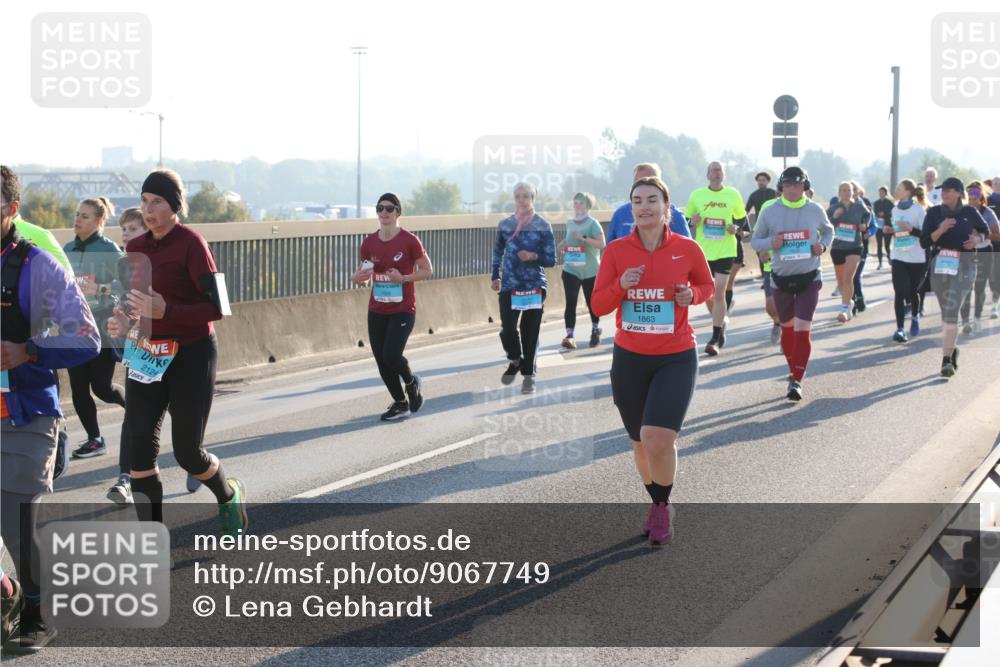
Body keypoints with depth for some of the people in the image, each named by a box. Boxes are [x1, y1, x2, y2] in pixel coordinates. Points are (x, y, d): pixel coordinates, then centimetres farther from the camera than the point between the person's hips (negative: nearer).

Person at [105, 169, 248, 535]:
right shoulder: (135, 247, 6)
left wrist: (164, 310, -29)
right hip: (146, 355, 6)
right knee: (138, 445, -5)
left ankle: (229, 496, 33)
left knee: (187, 451, 0)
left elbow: (215, 307, -17)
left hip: (191, 355, -6)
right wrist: (121, 320, -2)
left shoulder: (191, 243, -13)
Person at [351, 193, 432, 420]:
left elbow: (427, 270, -4)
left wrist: (404, 278, -19)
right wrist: (360, 276, -10)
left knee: (391, 356, -18)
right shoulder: (369, 242, 4)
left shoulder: (409, 241, -9)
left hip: (403, 310, -5)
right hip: (376, 311, 5)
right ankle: (401, 403, 25)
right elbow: (362, 275, 14)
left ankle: (412, 382, 16)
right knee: (381, 361, 6)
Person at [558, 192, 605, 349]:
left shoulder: (592, 223, -7)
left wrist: (584, 238, -24)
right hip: (570, 270, 3)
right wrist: (564, 244, 4)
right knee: (570, 303, -10)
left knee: (592, 302, 10)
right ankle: (569, 335, -17)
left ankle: (595, 331, 32)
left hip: (590, 271, -3)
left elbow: (601, 244, -15)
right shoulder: (570, 223, 10)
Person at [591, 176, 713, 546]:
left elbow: (707, 286, 13)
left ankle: (663, 507, 8)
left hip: (676, 359, -2)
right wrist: (620, 285, -19)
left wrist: (692, 295, -10)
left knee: (657, 437, -18)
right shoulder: (616, 251, -3)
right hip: (629, 359, 2)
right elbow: (598, 306, 0)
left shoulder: (687, 249, -5)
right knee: (641, 442, 13)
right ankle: (656, 502, 40)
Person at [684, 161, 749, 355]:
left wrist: (736, 228, -8)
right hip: (703, 251, 2)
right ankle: (721, 323, 36)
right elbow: (686, 220, 11)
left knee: (719, 292, -11)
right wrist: (692, 222, -12)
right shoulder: (697, 195, 3)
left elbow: (742, 218, 14)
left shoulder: (732, 194, 2)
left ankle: (715, 339, -8)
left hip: (725, 251, -2)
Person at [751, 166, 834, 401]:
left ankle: (797, 381, -9)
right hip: (781, 278, 1)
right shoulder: (770, 212, -2)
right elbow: (755, 241, 5)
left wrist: (823, 246, -4)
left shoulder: (815, 210, -1)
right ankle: (794, 371, 31)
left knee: (802, 329, -11)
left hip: (809, 277, -1)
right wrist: (771, 243, -16)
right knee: (787, 327, 13)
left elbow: (828, 231, 17)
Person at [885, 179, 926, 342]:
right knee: (899, 293, -8)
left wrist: (911, 229, -23)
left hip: (917, 260, -3)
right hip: (899, 258, 3)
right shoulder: (894, 210, 8)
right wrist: (887, 230, 0)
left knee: (913, 291, 12)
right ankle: (900, 329, -11)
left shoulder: (919, 210, -9)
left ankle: (915, 317, 41)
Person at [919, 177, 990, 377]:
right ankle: (952, 348, 38)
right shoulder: (934, 213, 1)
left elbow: (985, 231, 19)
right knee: (945, 312, 15)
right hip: (940, 264, 3)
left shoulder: (970, 212, 0)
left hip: (964, 265, -3)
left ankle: (947, 359, -17)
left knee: (951, 312, -15)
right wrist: (940, 230, -19)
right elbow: (924, 242, -4)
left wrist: (977, 239, -2)